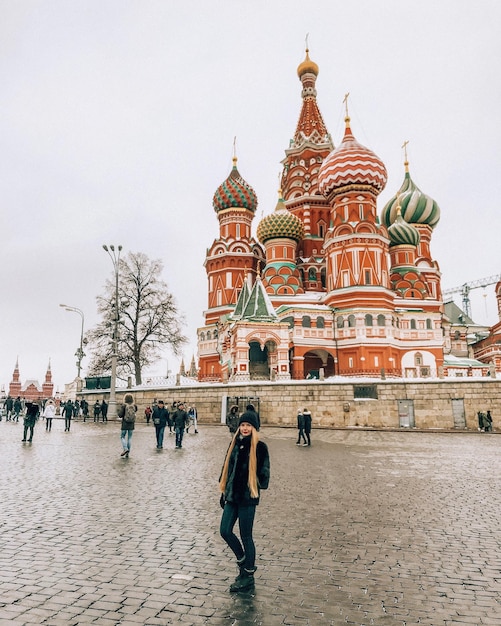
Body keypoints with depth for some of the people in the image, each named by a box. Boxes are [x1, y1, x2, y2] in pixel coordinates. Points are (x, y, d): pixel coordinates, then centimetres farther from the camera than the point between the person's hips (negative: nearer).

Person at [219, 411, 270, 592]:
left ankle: (248, 575, 23)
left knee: (245, 536, 4)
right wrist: (224, 491, 14)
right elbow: (227, 468, 13)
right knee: (225, 530, 7)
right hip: (232, 495, 6)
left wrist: (255, 489, -15)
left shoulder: (259, 447, -11)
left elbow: (263, 472, -9)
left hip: (247, 497, -6)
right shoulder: (235, 444, 7)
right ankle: (243, 560, 32)